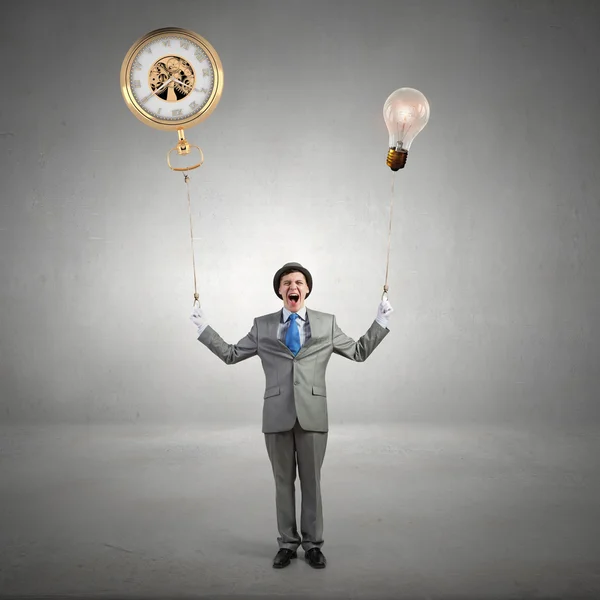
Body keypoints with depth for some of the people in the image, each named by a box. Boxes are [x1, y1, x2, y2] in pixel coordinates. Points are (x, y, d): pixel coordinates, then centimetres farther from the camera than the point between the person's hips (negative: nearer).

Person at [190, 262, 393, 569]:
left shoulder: (326, 324, 6)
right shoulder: (262, 326, 6)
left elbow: (359, 352, 11)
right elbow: (231, 354, 12)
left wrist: (380, 322, 3)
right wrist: (204, 328, 6)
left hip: (313, 414, 0)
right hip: (277, 415, 1)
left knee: (311, 481, 8)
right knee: (283, 481, 10)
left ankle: (313, 544, 22)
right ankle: (287, 543, 24)